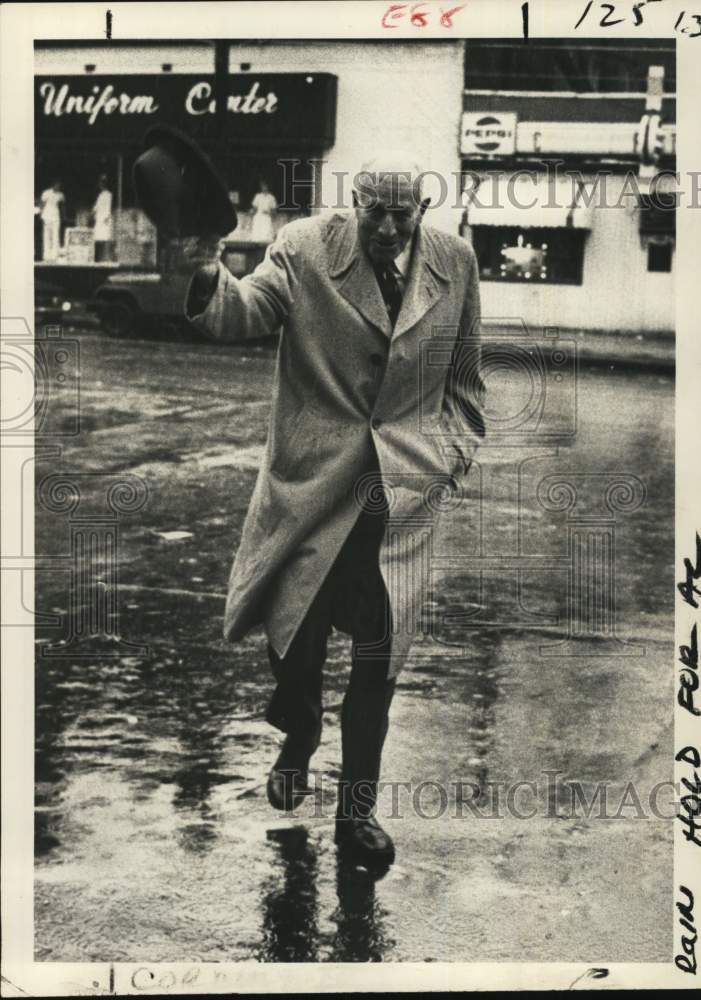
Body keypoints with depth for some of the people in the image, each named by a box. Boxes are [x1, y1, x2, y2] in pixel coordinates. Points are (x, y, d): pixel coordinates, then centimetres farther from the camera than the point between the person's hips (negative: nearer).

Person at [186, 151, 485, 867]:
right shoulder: (304, 250, -6)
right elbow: (245, 313, -20)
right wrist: (210, 284, -42)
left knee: (378, 656, 1)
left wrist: (458, 445, 12)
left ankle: (357, 807, 14)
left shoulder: (454, 263, 3)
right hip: (312, 480, -1)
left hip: (403, 488, 1)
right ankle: (297, 739, 40)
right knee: (296, 632, 7)